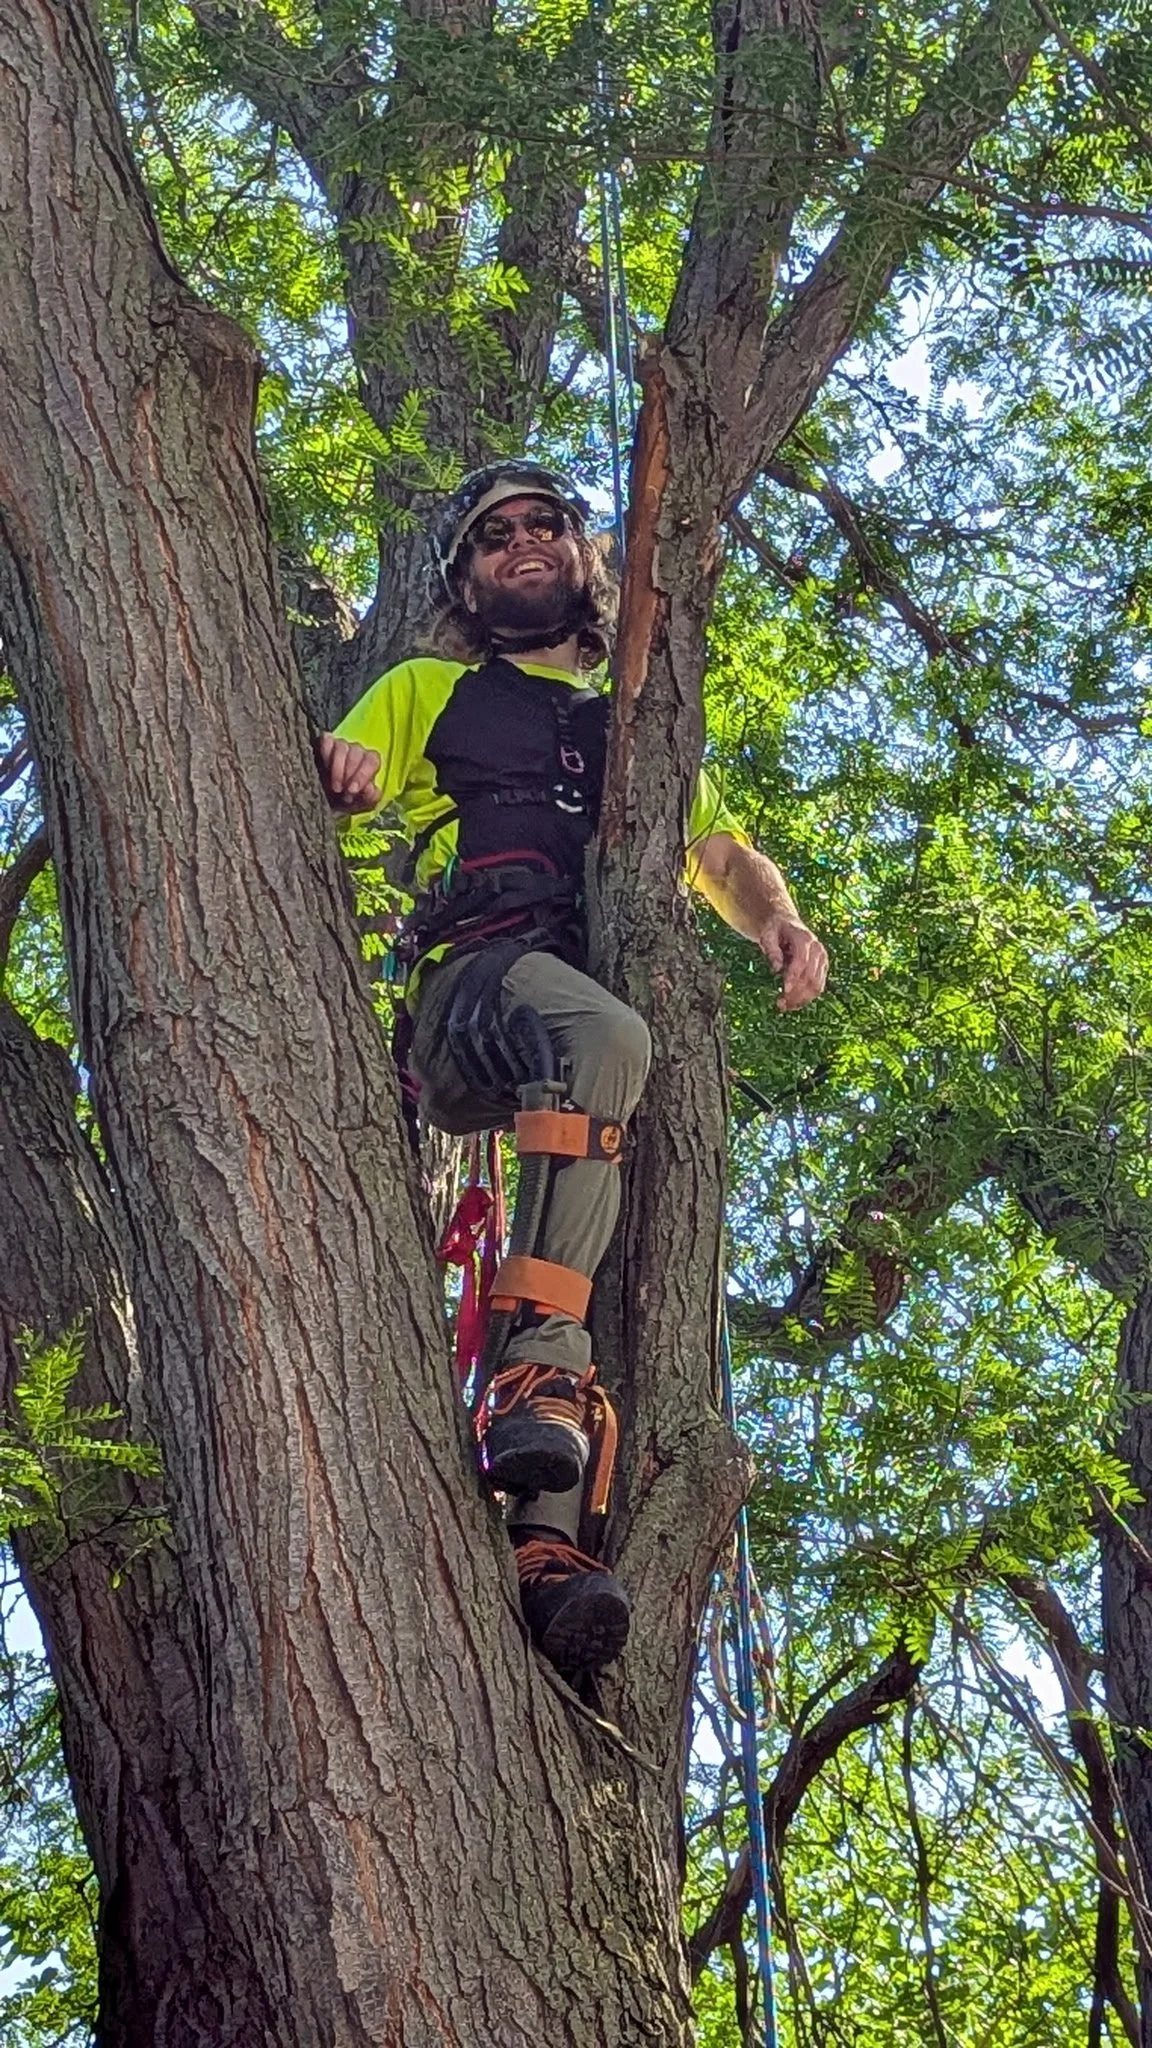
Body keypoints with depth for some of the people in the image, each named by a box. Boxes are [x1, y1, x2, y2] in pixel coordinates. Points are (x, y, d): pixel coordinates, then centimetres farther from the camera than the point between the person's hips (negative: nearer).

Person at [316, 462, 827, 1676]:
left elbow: (725, 854, 30)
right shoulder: (426, 693, 28)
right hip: (477, 983, -3)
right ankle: (545, 1373, -40)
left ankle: (545, 1538, -35)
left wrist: (779, 920, 5)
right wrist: (331, 767, -10)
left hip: (631, 979, 3)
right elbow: (309, 801, 16)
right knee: (605, 1039, -37)